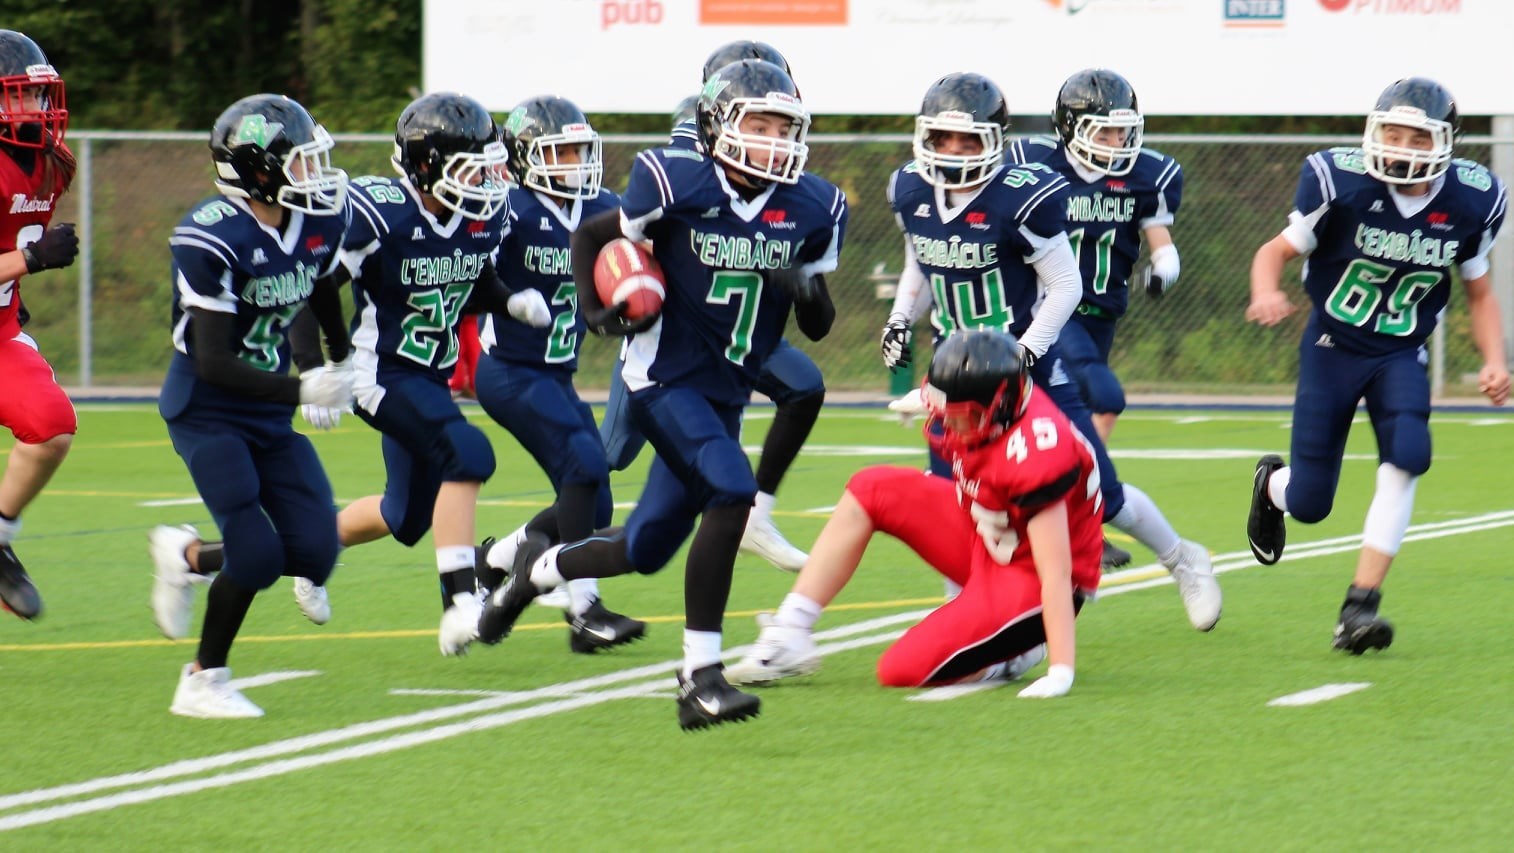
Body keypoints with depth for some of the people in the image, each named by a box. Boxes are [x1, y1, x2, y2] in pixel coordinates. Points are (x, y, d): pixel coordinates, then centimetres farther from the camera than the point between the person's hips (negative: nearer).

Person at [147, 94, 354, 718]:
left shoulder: (319, 225, -2)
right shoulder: (214, 239, -24)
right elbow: (212, 363, -26)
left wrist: (342, 360, 37)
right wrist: (299, 390, -33)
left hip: (271, 419, 7)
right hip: (207, 415, -7)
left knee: (313, 552, -3)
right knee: (258, 554, -17)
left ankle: (188, 559, 22)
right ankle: (202, 682, 3)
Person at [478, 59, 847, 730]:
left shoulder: (809, 209, -1)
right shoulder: (679, 185, -13)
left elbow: (818, 327, 7)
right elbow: (590, 237, 3)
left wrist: (805, 290, -15)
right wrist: (596, 311, -12)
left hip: (725, 396, 6)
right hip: (665, 378, -6)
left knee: (647, 550, 13)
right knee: (730, 491, -28)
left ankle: (536, 570, 46)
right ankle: (700, 676, -23)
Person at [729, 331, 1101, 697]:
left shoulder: (1035, 450, -33)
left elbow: (1057, 574, -32)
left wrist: (1060, 672, -34)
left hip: (1025, 581, -9)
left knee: (902, 670, -19)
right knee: (869, 489, 1)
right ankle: (788, 637, 2)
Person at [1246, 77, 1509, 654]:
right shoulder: (1342, 183, -19)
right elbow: (1278, 250, -9)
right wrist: (1266, 292, -32)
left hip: (1402, 356, 2)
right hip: (1333, 346, -2)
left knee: (1406, 455, -28)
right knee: (1309, 504, -2)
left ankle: (1360, 607, -24)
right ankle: (1272, 483, 39)